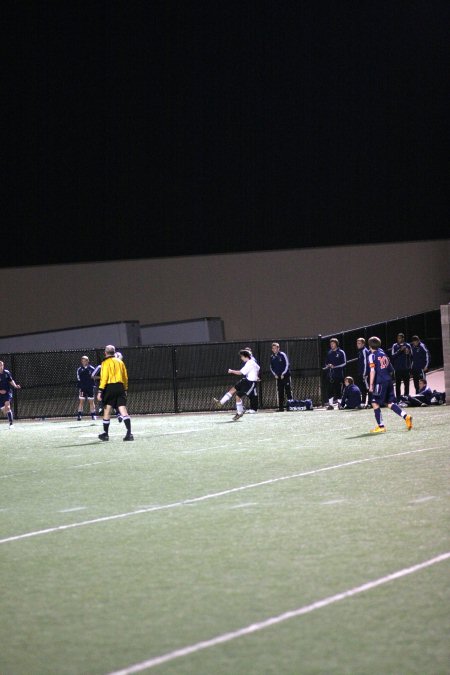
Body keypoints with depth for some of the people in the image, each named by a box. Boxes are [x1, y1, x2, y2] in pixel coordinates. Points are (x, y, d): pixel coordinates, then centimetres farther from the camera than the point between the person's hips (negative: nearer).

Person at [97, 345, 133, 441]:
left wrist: (100, 391, -10)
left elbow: (104, 378, -10)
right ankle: (129, 433, -18)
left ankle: (105, 434, 15)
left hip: (110, 387, -4)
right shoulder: (120, 362, 14)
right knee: (123, 410, -4)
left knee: (107, 411, 8)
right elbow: (125, 377, 16)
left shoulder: (106, 363, -2)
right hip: (120, 387, 4)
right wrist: (125, 389, 24)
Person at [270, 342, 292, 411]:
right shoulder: (272, 357, 9)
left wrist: (283, 374, -10)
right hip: (278, 376, 5)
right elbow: (271, 367, 17)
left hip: (285, 376, -5)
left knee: (288, 391, -7)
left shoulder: (282, 355, -5)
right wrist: (274, 374, 3)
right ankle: (281, 407, 4)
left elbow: (287, 365, -6)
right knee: (280, 392, 3)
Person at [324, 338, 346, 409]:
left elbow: (344, 363, -4)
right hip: (331, 374, 4)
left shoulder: (341, 352, 2)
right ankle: (330, 404, -2)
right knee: (330, 390, -4)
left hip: (339, 375, -4)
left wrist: (334, 366, -13)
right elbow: (327, 362, 22)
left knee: (338, 389, -4)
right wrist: (327, 365, -2)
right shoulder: (329, 353, 16)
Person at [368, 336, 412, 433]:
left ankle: (381, 426, -5)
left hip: (380, 382, -7)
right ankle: (405, 416, -6)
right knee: (390, 403, 11)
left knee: (375, 403, -1)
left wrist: (371, 384, -15)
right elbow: (391, 370, 18)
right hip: (389, 381, 8)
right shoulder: (383, 354, 18)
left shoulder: (372, 355, -5)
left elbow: (372, 371, -14)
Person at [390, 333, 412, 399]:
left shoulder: (408, 345, 4)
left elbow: (411, 356, 12)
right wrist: (400, 350, -20)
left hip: (406, 368, 1)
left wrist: (408, 353, -11)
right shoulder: (395, 346, 1)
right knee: (398, 384, 1)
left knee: (406, 384, 5)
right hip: (398, 369, -1)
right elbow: (393, 355, -9)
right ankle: (398, 398, 7)